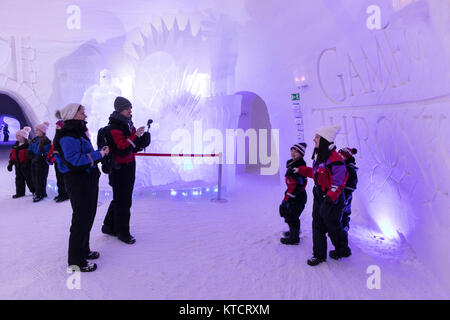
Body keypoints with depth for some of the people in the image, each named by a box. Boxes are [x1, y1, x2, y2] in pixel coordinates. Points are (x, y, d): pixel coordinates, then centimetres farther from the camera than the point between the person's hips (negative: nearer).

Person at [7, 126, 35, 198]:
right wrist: (10, 163, 14)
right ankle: (20, 192, 24)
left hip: (26, 165, -8)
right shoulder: (15, 145, 9)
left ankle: (34, 191, 15)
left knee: (29, 178, 0)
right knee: (19, 179, 13)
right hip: (18, 165, 8)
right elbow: (12, 155, 16)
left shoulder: (28, 145, -15)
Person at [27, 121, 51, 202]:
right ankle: (38, 192, 25)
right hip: (34, 162, 8)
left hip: (42, 163, -8)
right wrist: (32, 157, -4)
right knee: (34, 178, 12)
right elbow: (29, 151, 12)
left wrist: (37, 158, -17)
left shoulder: (46, 141, -12)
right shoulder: (34, 139, 10)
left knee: (40, 179, -4)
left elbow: (46, 153, -16)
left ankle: (40, 195, 6)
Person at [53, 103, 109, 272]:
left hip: (88, 180, 10)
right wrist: (98, 154, -20)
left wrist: (100, 152, 5)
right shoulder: (68, 136, -17)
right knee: (81, 219, -3)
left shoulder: (78, 133, 16)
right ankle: (76, 260, 10)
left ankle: (83, 250, 34)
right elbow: (74, 161, -26)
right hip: (77, 182, -10)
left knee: (88, 216, 18)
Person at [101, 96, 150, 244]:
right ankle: (122, 232, 14)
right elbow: (121, 150, -25)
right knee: (123, 201, 0)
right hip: (119, 168, -9)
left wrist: (142, 140, 0)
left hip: (129, 167, 9)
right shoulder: (114, 128, -16)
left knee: (120, 199, 18)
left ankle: (109, 226, 33)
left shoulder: (129, 125, 13)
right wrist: (135, 136, -27)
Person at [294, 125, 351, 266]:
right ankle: (319, 254, 24)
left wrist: (328, 201, -28)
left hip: (332, 201, -8)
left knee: (333, 227, 9)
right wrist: (301, 170, 21)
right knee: (317, 226, 12)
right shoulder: (319, 155, 5)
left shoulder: (335, 159, -24)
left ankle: (343, 250, 35)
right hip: (319, 197, 9)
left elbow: (338, 184, -24)